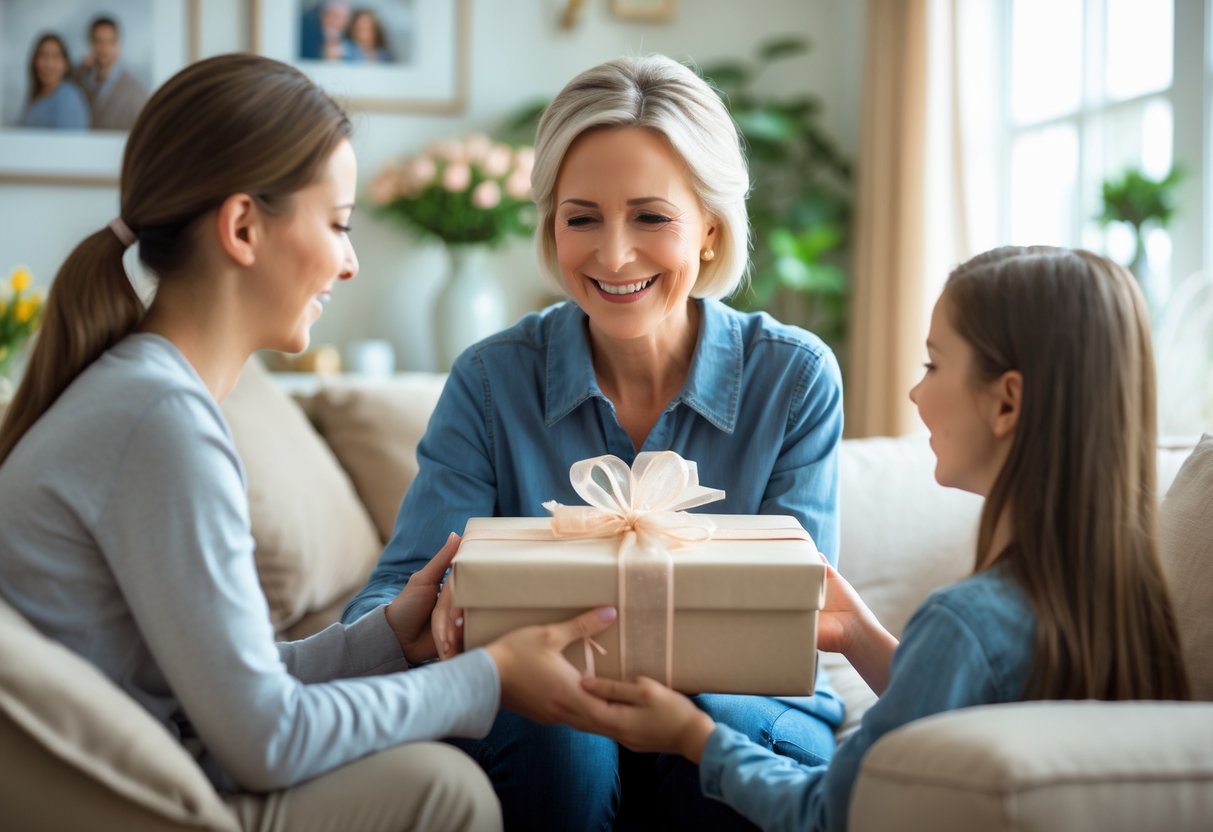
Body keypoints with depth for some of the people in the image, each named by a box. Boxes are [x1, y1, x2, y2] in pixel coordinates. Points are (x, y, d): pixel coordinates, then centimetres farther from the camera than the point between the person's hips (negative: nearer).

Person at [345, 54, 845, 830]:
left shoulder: (794, 377, -7)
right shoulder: (492, 380, -6)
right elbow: (390, 597, -11)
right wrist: (439, 616, -37)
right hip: (554, 732, 1)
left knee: (718, 729, -34)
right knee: (551, 727, -33)